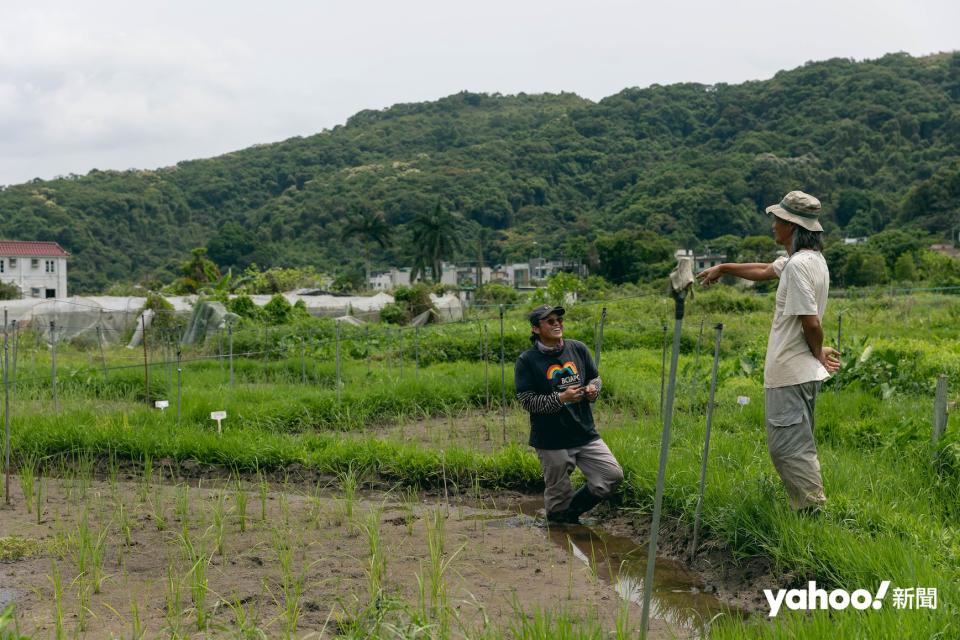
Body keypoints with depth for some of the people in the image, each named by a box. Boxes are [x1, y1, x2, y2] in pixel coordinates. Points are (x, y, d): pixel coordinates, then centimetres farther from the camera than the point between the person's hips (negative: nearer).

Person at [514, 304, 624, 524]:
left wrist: (593, 388, -6)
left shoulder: (578, 349, 4)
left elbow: (595, 378, 17)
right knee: (558, 493, 4)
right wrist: (561, 398, -21)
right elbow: (526, 400, -12)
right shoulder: (527, 360, -9)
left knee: (613, 475, 1)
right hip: (551, 441, -4)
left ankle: (572, 511, 20)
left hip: (586, 434, 4)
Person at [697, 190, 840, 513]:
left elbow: (811, 322, -25)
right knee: (797, 447, 16)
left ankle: (814, 509, -5)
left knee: (788, 448, -7)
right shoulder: (811, 259, 13)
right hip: (800, 373, 10)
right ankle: (807, 509, 22)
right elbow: (765, 271, 30)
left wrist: (818, 353, -7)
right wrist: (723, 268, 37)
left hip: (791, 375, -10)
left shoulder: (799, 265, -20)